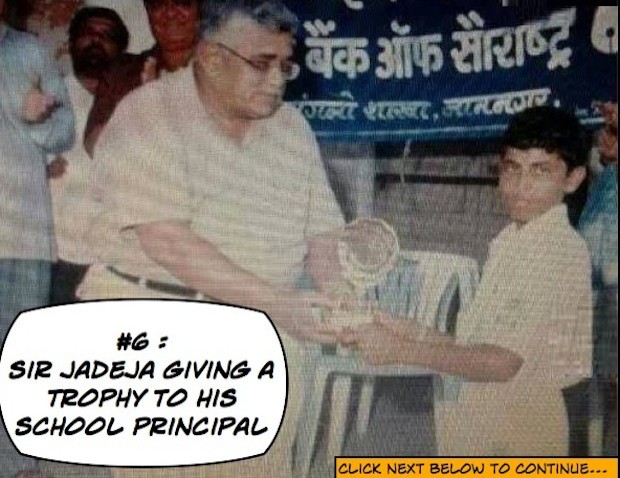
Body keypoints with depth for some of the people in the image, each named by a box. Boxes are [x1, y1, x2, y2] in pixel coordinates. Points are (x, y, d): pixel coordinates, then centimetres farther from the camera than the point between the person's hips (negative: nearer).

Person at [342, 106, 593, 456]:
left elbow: (504, 362, -23)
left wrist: (401, 350, -23)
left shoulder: (564, 252, -17)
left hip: (521, 420, -8)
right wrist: (414, 332, -2)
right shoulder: (509, 241, 10)